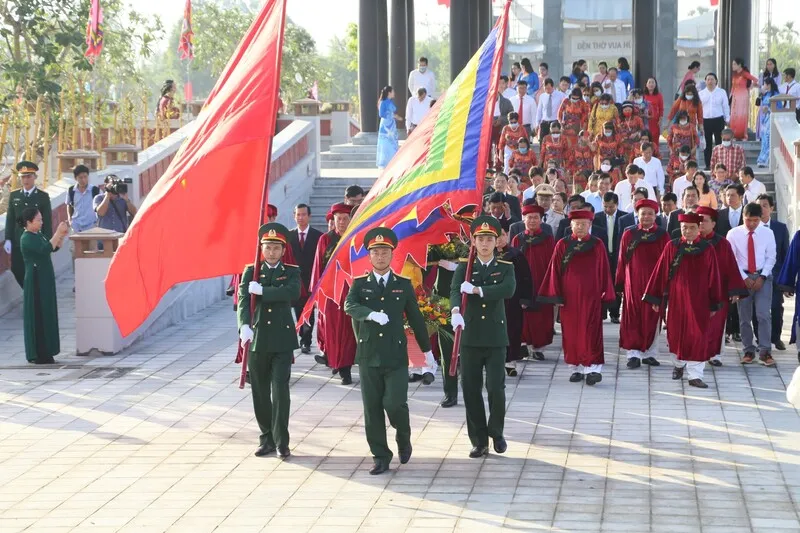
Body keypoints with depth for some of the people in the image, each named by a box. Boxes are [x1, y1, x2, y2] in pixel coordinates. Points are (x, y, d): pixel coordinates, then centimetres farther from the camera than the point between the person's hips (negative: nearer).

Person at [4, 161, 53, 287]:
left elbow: (47, 221, -3)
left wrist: (46, 242, -8)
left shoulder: (43, 196, -2)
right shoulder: (14, 195, 6)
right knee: (17, 271, 4)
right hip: (18, 242, 3)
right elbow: (10, 219, 7)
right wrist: (8, 239, 0)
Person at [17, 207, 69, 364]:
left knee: (47, 315, 11)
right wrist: (58, 233, -24)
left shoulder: (39, 235, 12)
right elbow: (46, 249, -28)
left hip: (45, 280, 9)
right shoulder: (26, 239, -15)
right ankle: (37, 354, 0)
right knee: (38, 316, -5)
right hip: (35, 282, -9)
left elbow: (55, 248, 17)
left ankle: (44, 353, 17)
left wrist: (62, 235, 1)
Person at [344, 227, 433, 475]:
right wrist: (371, 314, -28)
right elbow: (349, 306, -12)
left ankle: (404, 438, 18)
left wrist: (427, 349, 12)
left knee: (394, 404, -12)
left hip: (396, 355, -1)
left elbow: (415, 318, 10)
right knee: (372, 409, 2)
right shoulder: (360, 283, 5)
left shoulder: (404, 284, 6)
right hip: (368, 356, 1)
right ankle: (380, 457, 12)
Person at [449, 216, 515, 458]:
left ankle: (496, 432, 18)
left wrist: (477, 289, -26)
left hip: (495, 338, -1)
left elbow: (508, 289, -18)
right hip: (470, 337, 1)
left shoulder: (505, 268, 4)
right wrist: (455, 311, -37)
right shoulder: (464, 268, 5)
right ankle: (479, 441, 12)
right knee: (471, 390, 2)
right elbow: (455, 291, -15)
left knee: (496, 387, -6)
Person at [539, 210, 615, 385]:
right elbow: (555, 271, 2)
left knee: (590, 331, -7)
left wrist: (606, 295, 2)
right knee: (571, 332, 4)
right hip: (568, 296, 1)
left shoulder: (597, 245, 3)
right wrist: (556, 296, -2)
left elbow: (604, 271, 4)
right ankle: (576, 368, 12)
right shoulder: (562, 245, 3)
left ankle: (592, 368, -10)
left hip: (591, 296, -1)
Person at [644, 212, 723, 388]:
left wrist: (714, 304, 2)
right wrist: (655, 298, 0)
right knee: (676, 333, 12)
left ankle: (695, 375, 0)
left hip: (699, 301, -1)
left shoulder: (707, 249, -2)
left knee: (697, 336, -4)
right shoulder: (672, 247, -1)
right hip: (676, 299, 1)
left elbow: (714, 277, 1)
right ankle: (679, 363, 38)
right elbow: (660, 272, 1)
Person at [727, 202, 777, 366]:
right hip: (742, 277, 1)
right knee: (744, 317, 5)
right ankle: (749, 351, 15)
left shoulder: (768, 233, 0)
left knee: (763, 314, -10)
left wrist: (762, 277, -9)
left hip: (763, 277, 0)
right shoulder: (733, 234, -3)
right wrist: (744, 278, -9)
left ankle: (765, 352, -7)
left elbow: (771, 257, 1)